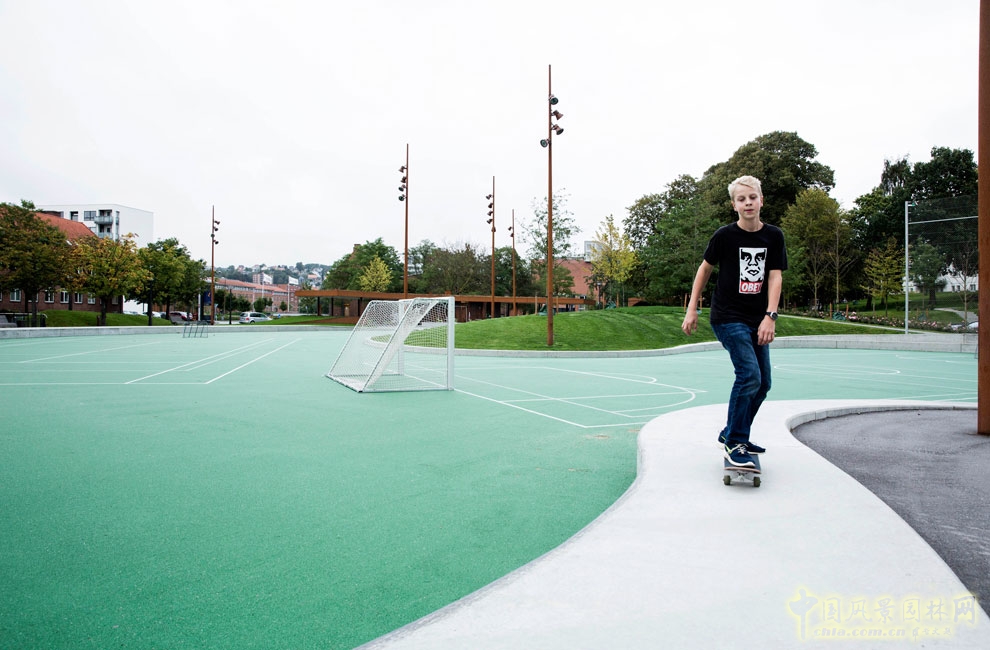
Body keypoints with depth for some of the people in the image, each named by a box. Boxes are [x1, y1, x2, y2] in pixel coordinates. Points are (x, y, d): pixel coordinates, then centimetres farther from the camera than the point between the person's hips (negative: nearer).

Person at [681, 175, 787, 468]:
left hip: (757, 321, 6)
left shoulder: (774, 236, 2)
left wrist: (770, 316, -14)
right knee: (749, 374, -19)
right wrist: (692, 309, 1)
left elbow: (775, 276, -3)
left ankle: (732, 433, 28)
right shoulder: (725, 235, -7)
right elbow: (705, 268, 3)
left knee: (762, 383, 9)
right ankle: (734, 443, -6)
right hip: (728, 318, -5)